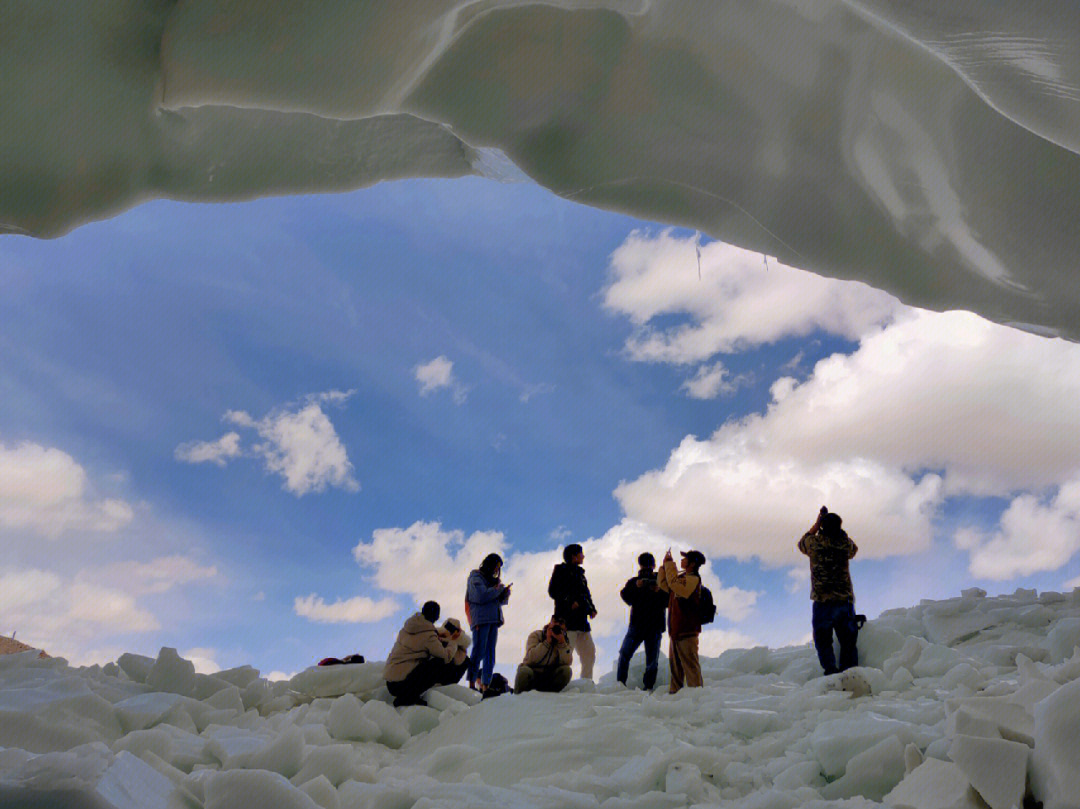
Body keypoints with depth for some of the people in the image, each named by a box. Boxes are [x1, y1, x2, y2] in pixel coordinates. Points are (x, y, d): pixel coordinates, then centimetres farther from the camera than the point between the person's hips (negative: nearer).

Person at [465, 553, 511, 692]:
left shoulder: (492, 579, 23)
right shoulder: (476, 577, -1)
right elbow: (481, 597, -16)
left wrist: (505, 593, 3)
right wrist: (498, 589, -7)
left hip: (493, 620, 8)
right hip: (481, 620, -8)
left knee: (490, 654, 3)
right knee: (479, 652, -11)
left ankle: (485, 685, 4)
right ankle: (472, 684, -9)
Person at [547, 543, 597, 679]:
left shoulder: (579, 573, 24)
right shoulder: (561, 570, 2)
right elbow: (553, 591, -8)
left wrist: (592, 609, 6)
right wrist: (569, 602, -19)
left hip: (581, 621, 8)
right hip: (566, 620, -8)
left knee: (589, 653, 8)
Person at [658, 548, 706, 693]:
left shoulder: (693, 579, -15)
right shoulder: (682, 578, 15)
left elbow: (673, 583, -30)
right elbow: (663, 584, 20)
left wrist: (670, 563, -21)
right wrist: (665, 565, 8)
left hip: (687, 631, -10)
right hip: (676, 629, 10)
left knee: (690, 664, -6)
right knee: (675, 663, 16)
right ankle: (674, 691, 25)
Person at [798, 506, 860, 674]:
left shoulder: (814, 543, -4)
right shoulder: (846, 543, 0)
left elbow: (801, 544, 21)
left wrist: (817, 524, 22)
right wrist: (836, 528, 27)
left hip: (823, 602, -2)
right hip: (845, 600, 2)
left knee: (823, 641, 2)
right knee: (848, 640, 11)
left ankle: (830, 670, -10)